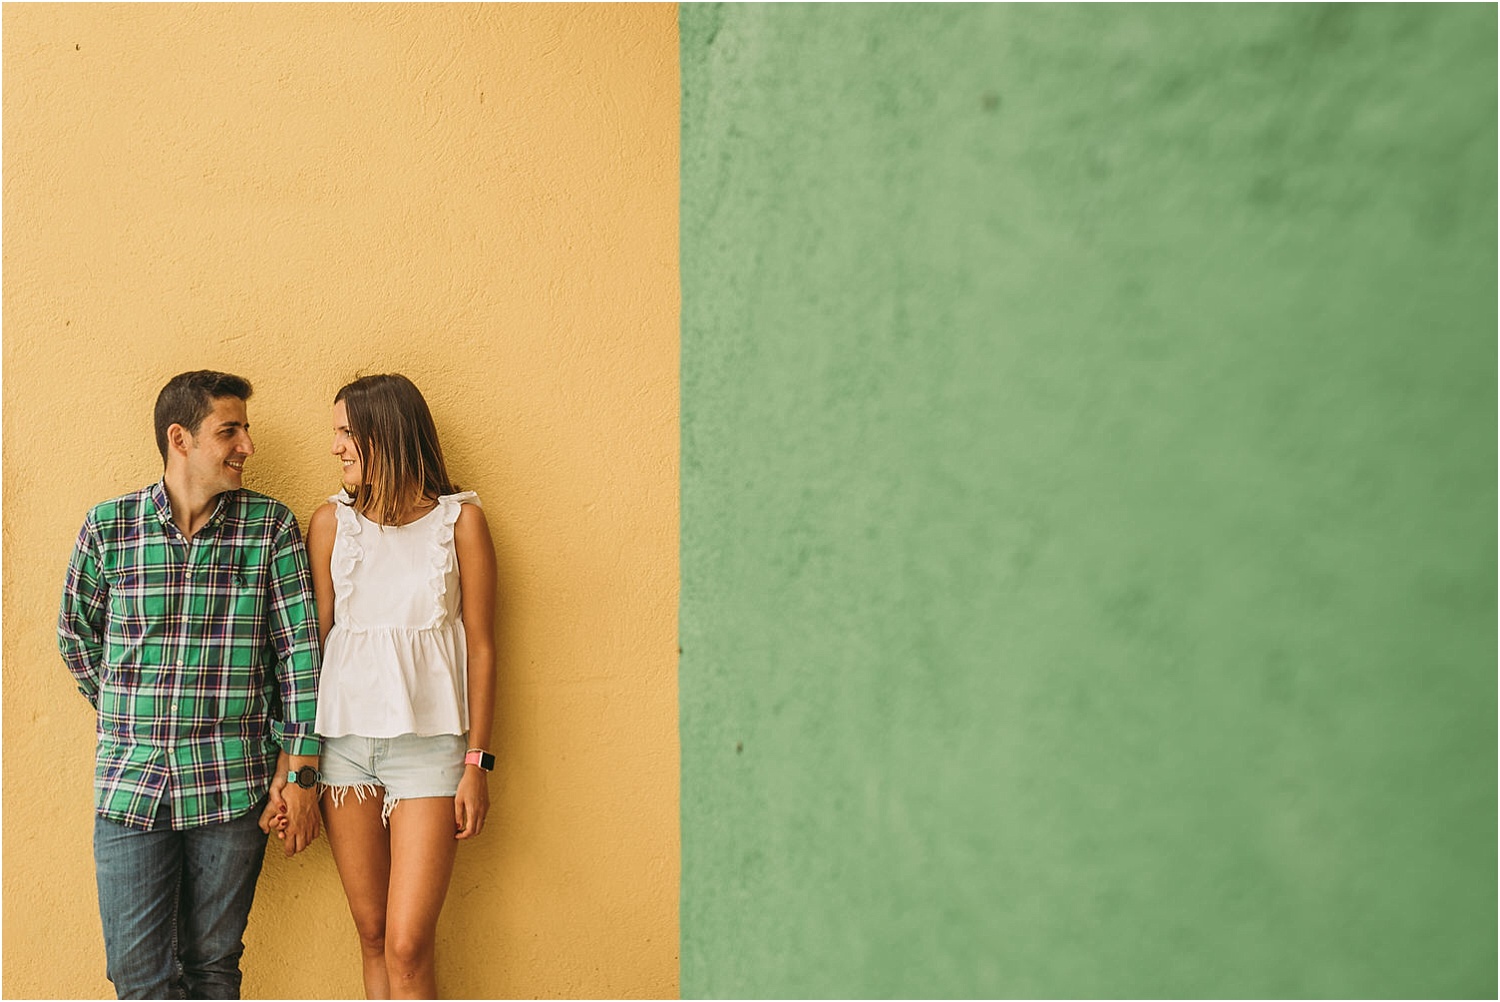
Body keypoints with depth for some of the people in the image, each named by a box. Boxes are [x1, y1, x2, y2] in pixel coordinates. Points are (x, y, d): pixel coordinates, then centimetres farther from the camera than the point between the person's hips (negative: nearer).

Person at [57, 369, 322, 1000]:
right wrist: (129, 717, 12)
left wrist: (299, 772, -4)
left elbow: (299, 650, -1)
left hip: (232, 786, 0)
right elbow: (75, 633, 15)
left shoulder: (271, 526, -1)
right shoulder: (108, 526, 0)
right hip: (128, 782, 1)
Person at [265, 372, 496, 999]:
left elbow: (480, 647, 1)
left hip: (429, 742, -2)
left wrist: (477, 762, -2)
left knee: (408, 946, -8)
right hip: (343, 740, 2)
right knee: (372, 936, 8)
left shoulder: (459, 520, 0)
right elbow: (310, 641, 6)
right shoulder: (332, 522, 5)